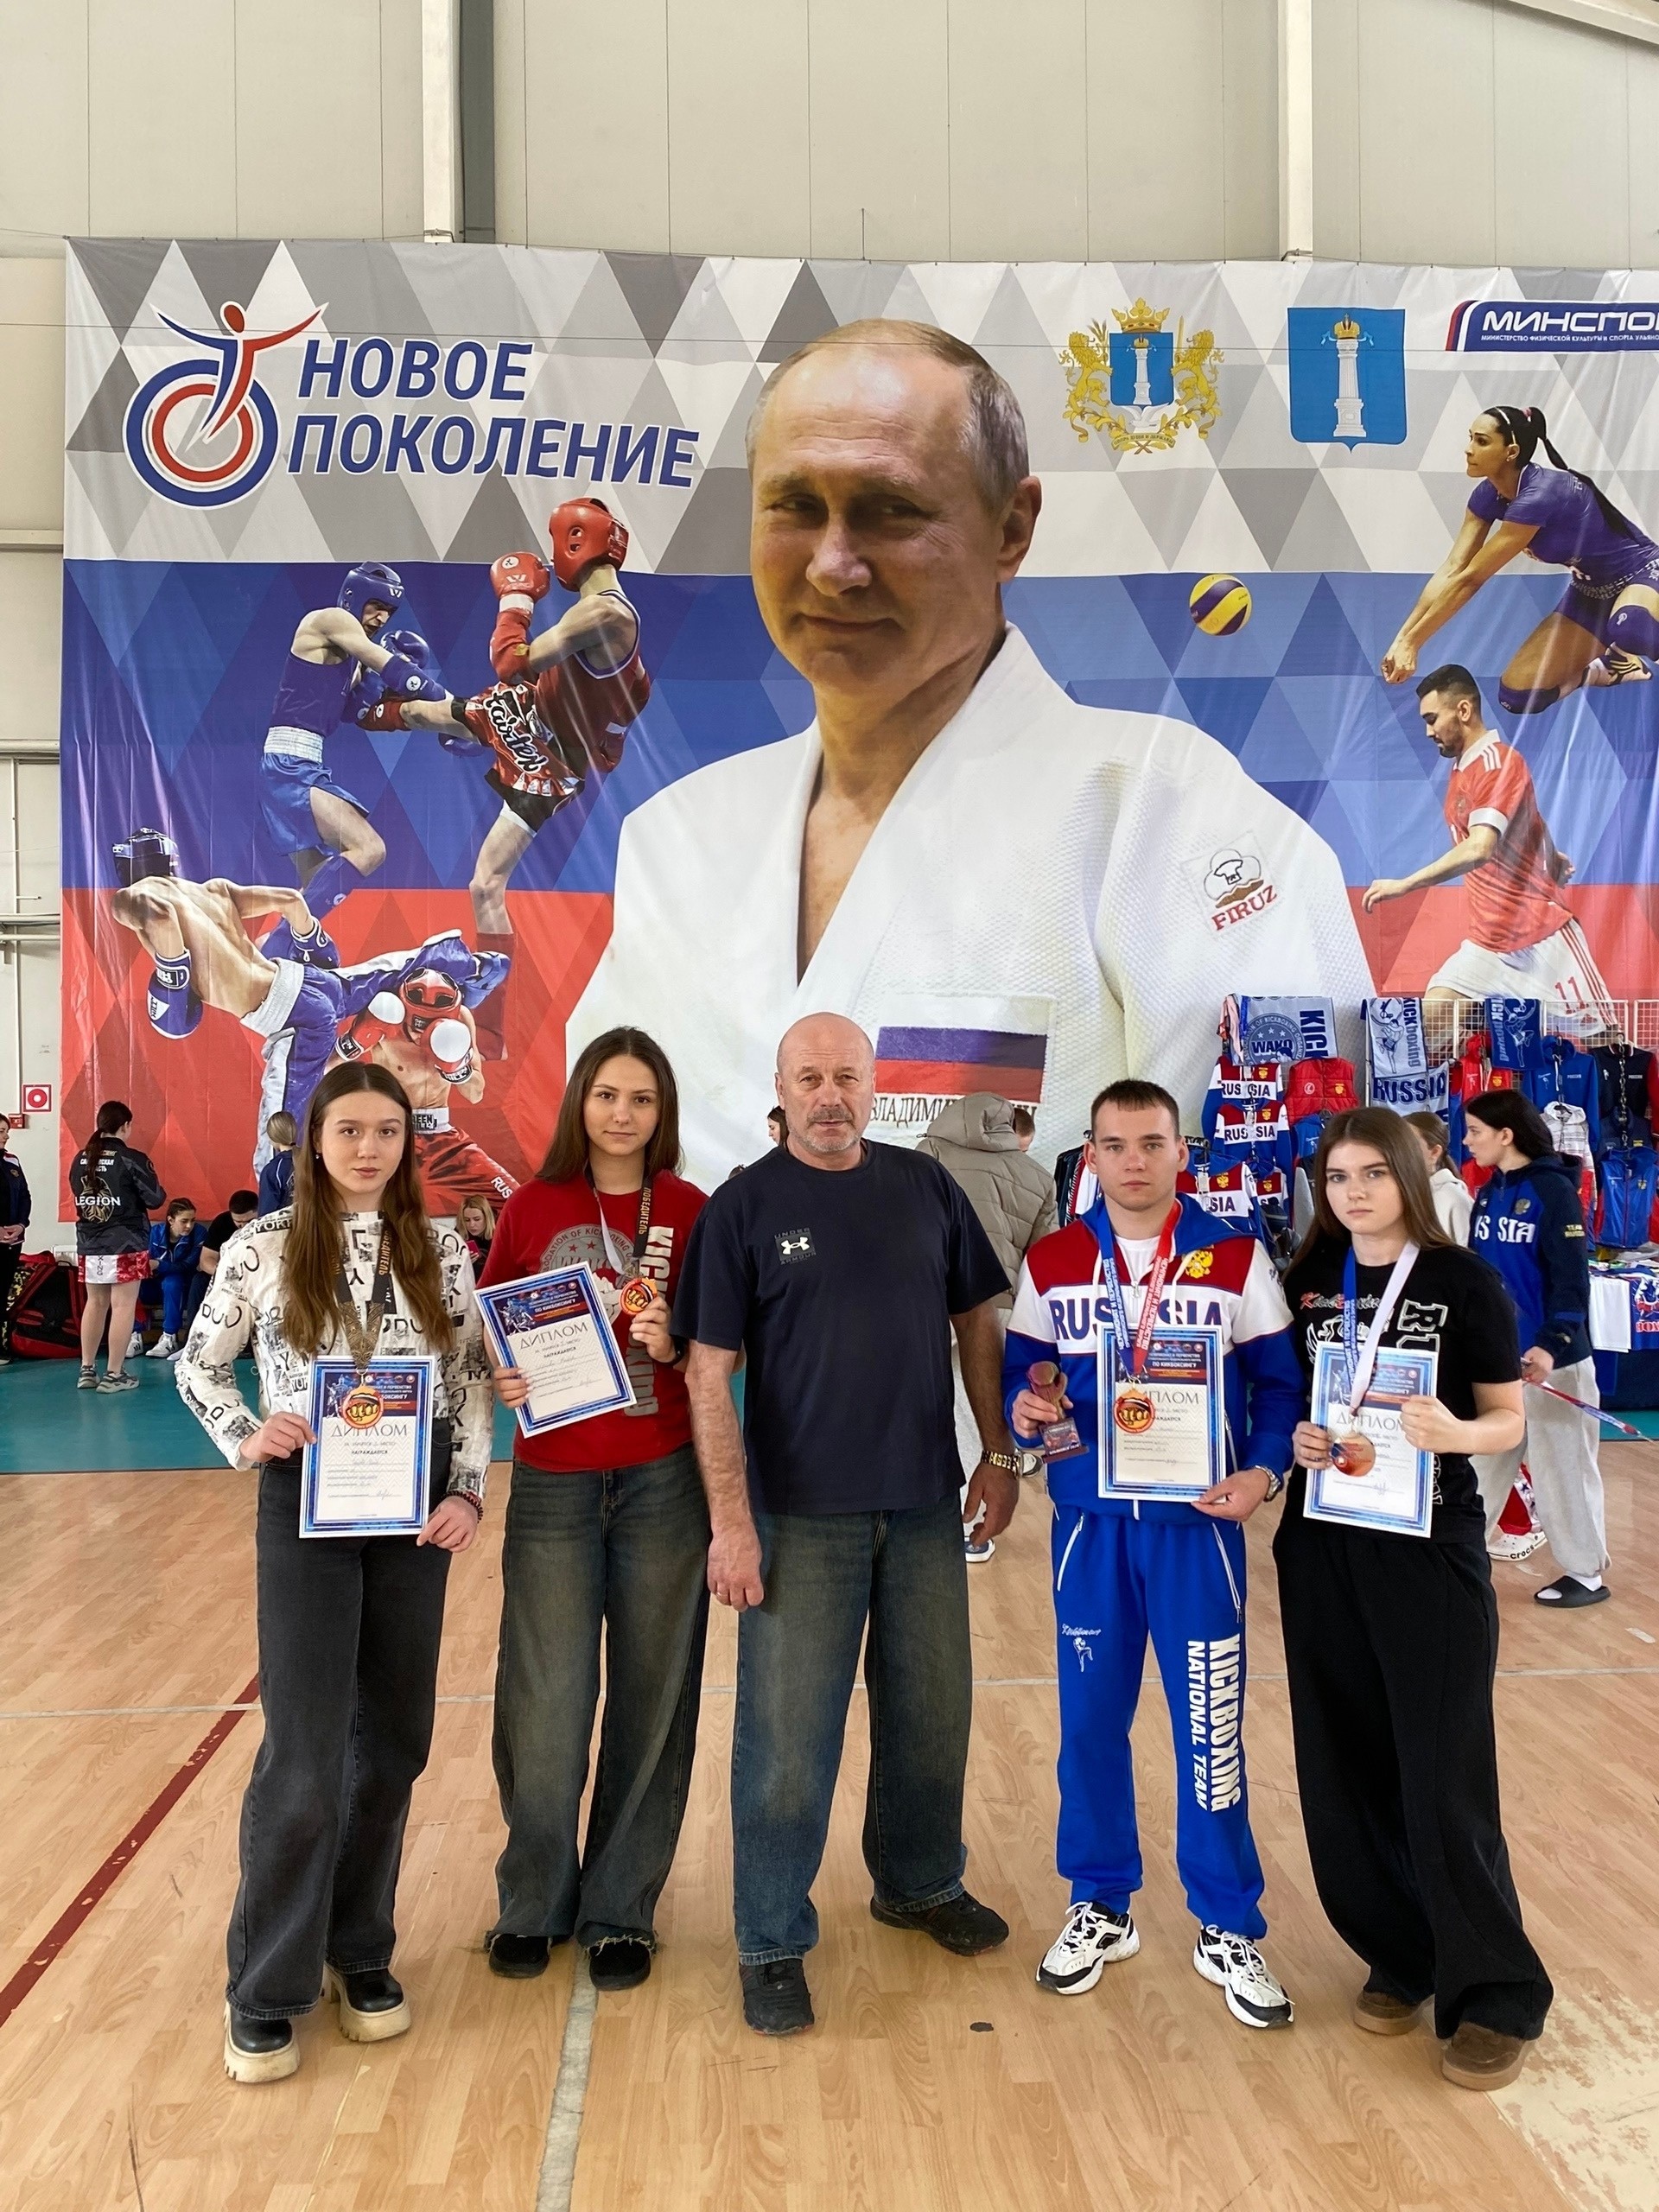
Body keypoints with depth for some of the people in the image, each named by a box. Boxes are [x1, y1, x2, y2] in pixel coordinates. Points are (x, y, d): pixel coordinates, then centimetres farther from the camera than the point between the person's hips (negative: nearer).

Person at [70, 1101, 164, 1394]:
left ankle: (87, 1370, 21)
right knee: (123, 1306, 1)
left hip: (89, 1245, 6)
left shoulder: (80, 1159, 3)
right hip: (126, 1245, -6)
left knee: (95, 1303, 16)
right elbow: (156, 1198, -9)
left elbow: (79, 1198, 11)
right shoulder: (133, 1159, -13)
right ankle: (114, 1375, 3)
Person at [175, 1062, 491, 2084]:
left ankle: (360, 1950, 28)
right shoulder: (264, 1248, -5)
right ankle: (265, 1989, 15)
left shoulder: (441, 1250, 1)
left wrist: (469, 1490, -5)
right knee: (305, 1754, -2)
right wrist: (246, 1437, -12)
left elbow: (474, 1377, 5)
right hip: (306, 1507, -2)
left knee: (392, 1743, 10)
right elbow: (199, 1365, 5)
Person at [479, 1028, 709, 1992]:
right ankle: (535, 1902, 29)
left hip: (664, 1480, 0)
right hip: (554, 1481, 0)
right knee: (544, 1704, 5)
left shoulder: (690, 1211, 0)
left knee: (651, 1699, 8)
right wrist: (501, 1376, -12)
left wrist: (674, 1344, -17)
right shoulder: (533, 1207, 1)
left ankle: (621, 1909, 28)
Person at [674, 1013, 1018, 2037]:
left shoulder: (925, 1186, 3)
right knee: (789, 1734, 4)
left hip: (926, 1503, 4)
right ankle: (772, 1943, 22)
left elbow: (977, 1322, 11)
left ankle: (921, 1883, 41)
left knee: (934, 1710, 17)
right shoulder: (743, 1206, -7)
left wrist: (1000, 1453, 7)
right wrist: (732, 1518, -14)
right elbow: (709, 1373, -9)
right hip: (801, 1514, -3)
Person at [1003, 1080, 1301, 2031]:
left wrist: (1264, 1471, -14)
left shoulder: (1238, 1257, -2)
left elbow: (1278, 1380, 1)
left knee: (1211, 1724, 3)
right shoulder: (1051, 1262, 3)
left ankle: (1229, 1927, 22)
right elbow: (1020, 1369, 9)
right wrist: (1024, 1406, -13)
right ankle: (1102, 1905, 30)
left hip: (1197, 1522, -2)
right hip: (1089, 1520, 2)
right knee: (1090, 1718, 11)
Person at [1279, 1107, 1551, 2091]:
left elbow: (1507, 1420, -3)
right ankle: (1400, 1957, 29)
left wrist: (1455, 1433, -24)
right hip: (1324, 1546, 4)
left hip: (1432, 1545, -4)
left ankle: (1495, 1992, 18)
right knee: (1345, 1768, 9)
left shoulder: (1465, 1282, -6)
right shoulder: (1306, 1282, 4)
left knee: (1444, 1776, 0)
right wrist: (1297, 1439, -9)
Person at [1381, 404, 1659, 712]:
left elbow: (1470, 579, -31)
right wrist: (1402, 639, -17)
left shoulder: (1539, 496, -32)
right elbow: (1451, 571, -10)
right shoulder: (1489, 494, -8)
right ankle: (1613, 668, 16)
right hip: (1592, 589, 8)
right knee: (1516, 697, -6)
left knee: (1627, 627, -45)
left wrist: (1412, 643, -28)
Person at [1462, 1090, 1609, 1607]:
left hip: (1550, 1358, -6)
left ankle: (1586, 1574, 19)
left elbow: (1572, 1279, -17)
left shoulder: (1554, 1190, -13)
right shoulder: (1488, 1194, 8)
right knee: (1483, 1457, 13)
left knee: (1560, 1465, 5)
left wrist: (1552, 1346, -27)